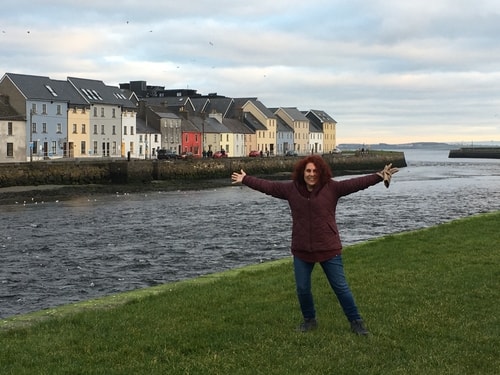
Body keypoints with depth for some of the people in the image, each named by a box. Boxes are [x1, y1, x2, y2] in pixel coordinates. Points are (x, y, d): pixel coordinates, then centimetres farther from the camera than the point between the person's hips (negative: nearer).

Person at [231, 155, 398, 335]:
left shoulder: (332, 188, -9)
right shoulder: (291, 189, 0)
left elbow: (356, 183, -16)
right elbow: (267, 186, 7)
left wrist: (380, 176, -25)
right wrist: (245, 179, 12)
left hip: (329, 249, -3)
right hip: (302, 250, 3)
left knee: (340, 287, 2)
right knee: (302, 289, 10)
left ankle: (356, 321, 15)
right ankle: (309, 320, 32)